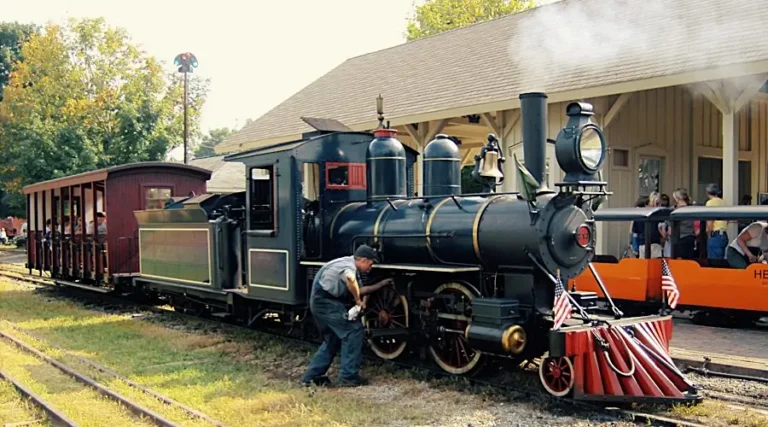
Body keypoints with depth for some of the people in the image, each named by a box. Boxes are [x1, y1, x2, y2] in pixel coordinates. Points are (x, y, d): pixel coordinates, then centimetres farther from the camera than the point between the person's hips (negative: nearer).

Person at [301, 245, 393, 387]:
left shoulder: (349, 266, 19)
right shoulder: (349, 265, -14)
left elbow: (358, 290, 28)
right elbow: (350, 279, -38)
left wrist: (381, 284, 27)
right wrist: (358, 300, -25)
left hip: (321, 302, 11)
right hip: (326, 302, -11)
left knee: (333, 339, 19)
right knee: (354, 330, -8)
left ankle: (311, 376, 21)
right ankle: (349, 377, -5)